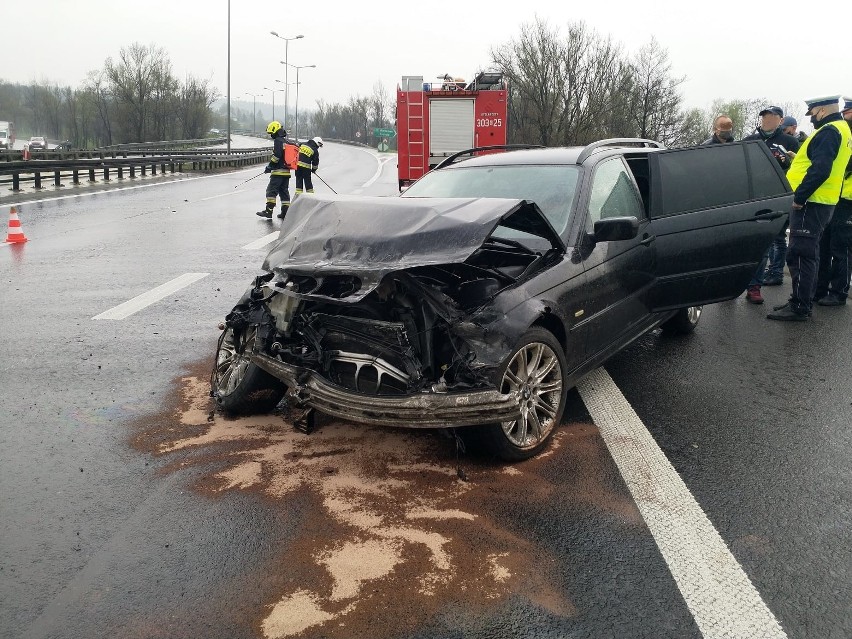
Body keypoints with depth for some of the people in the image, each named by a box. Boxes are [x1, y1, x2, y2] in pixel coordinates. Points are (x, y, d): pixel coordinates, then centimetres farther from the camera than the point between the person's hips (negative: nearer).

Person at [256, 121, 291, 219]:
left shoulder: (278, 141, -10)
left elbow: (276, 156, -18)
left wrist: (269, 166, -9)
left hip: (278, 171, -9)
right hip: (287, 171, 9)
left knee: (271, 191, -6)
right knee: (284, 191, 10)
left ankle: (269, 211, -9)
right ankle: (285, 212, 9)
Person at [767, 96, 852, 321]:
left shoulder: (829, 132, -14)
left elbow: (820, 169, -24)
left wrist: (799, 197, -21)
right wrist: (797, 159, 14)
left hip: (810, 203, -11)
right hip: (821, 202, 11)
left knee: (799, 255, -9)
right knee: (808, 255, 16)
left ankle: (798, 307, -8)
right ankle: (803, 302, 23)